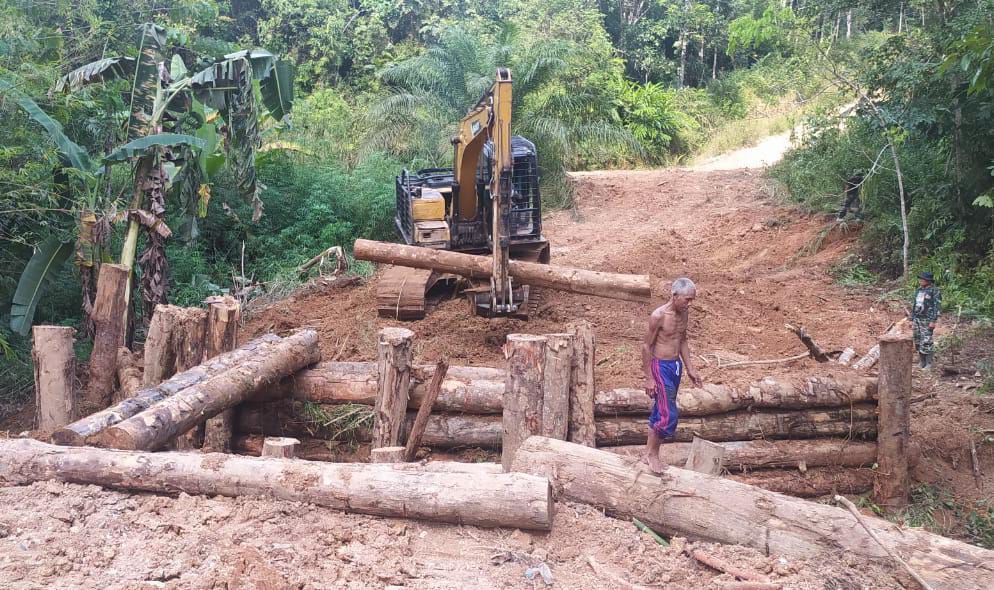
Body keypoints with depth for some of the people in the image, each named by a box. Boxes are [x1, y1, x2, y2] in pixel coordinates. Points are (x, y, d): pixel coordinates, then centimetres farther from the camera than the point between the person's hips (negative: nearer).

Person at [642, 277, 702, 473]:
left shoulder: (684, 313, 4)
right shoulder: (658, 316, -18)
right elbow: (647, 346, -14)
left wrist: (690, 368, 15)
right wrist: (649, 378, -13)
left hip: (676, 365, 7)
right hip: (661, 367, -7)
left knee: (659, 412, 14)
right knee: (669, 415, -9)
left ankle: (650, 451, 25)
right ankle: (652, 453, 8)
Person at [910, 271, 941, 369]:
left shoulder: (934, 291, -9)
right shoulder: (918, 290, 13)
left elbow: (936, 307, -12)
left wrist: (933, 321, -18)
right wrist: (912, 320, 16)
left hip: (927, 320, -7)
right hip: (917, 320, 7)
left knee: (926, 342, -8)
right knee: (918, 342, 8)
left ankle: (928, 364, -1)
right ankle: (921, 362, 16)